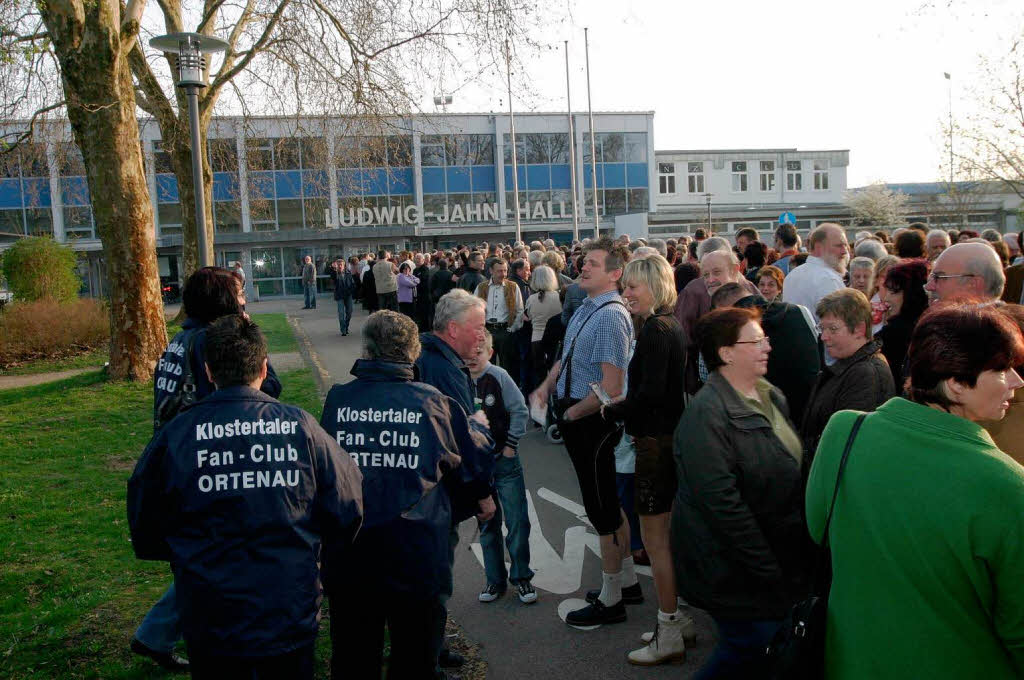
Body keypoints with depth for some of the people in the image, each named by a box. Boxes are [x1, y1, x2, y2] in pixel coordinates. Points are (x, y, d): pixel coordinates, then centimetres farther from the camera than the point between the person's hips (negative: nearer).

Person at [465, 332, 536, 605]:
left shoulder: (499, 377, -11)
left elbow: (521, 412, -6)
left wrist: (511, 445, -6)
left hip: (504, 460, -2)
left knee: (518, 522, 1)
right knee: (487, 525, 12)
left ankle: (521, 578, 17)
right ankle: (495, 580, 25)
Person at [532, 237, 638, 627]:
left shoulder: (610, 316, -23)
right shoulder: (585, 308, 7)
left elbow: (610, 389, -27)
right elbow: (567, 356, 20)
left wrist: (572, 413, -15)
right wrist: (547, 386, 5)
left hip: (593, 420, -10)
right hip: (575, 415, 10)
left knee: (601, 507, 4)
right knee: (607, 502, 21)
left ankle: (610, 601, 22)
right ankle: (627, 581, 39)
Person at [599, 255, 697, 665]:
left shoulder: (654, 330, -18)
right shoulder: (671, 326, 12)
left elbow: (650, 394, -24)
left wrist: (611, 411, -10)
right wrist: (621, 408, 9)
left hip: (655, 442, -10)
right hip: (671, 435, 10)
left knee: (654, 537, 1)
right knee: (667, 534, 19)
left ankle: (669, 635, 13)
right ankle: (680, 619, 31)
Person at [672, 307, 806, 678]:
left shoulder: (770, 396, 7)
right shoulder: (707, 414, -21)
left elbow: (792, 465, 17)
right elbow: (723, 502, -24)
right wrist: (768, 572, -20)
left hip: (781, 556, 8)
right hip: (737, 572, -8)